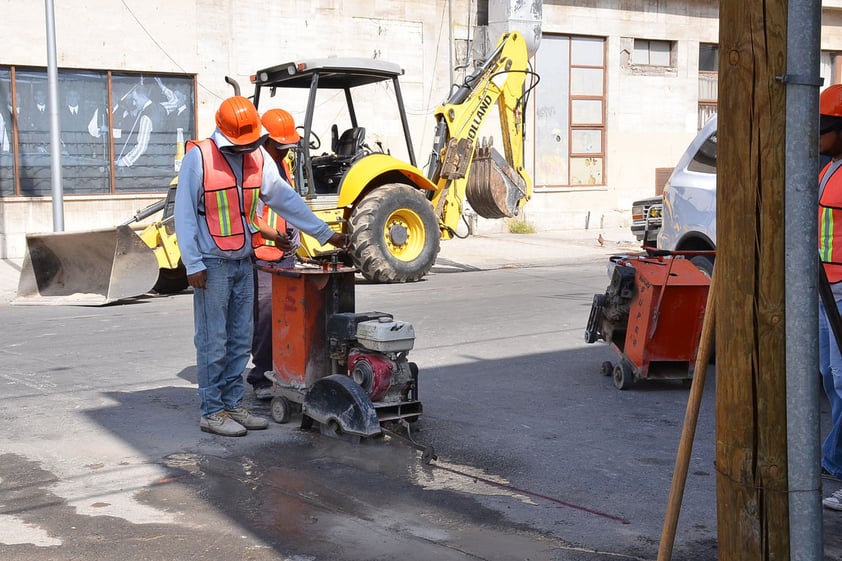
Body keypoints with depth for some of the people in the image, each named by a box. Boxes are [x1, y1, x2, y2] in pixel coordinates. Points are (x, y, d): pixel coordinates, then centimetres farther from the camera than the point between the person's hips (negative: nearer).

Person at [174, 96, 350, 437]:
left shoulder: (256, 158, 9)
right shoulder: (199, 157, -10)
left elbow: (286, 200, 12)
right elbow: (184, 213, -10)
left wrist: (325, 234, 10)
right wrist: (193, 264, -14)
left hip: (243, 262, 6)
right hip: (212, 264, -6)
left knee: (240, 341, 10)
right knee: (213, 342, -2)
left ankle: (233, 405, 19)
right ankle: (211, 412, 6)